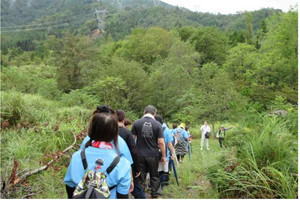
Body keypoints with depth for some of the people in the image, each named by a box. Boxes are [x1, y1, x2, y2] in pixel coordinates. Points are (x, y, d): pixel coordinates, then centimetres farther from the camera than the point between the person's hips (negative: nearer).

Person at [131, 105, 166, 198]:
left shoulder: (136, 123, -3)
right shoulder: (158, 124, -6)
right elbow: (161, 143, -8)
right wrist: (163, 156, 2)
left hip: (139, 155, 1)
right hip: (153, 155, 0)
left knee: (140, 177, 10)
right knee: (154, 176, 15)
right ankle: (155, 195, 24)